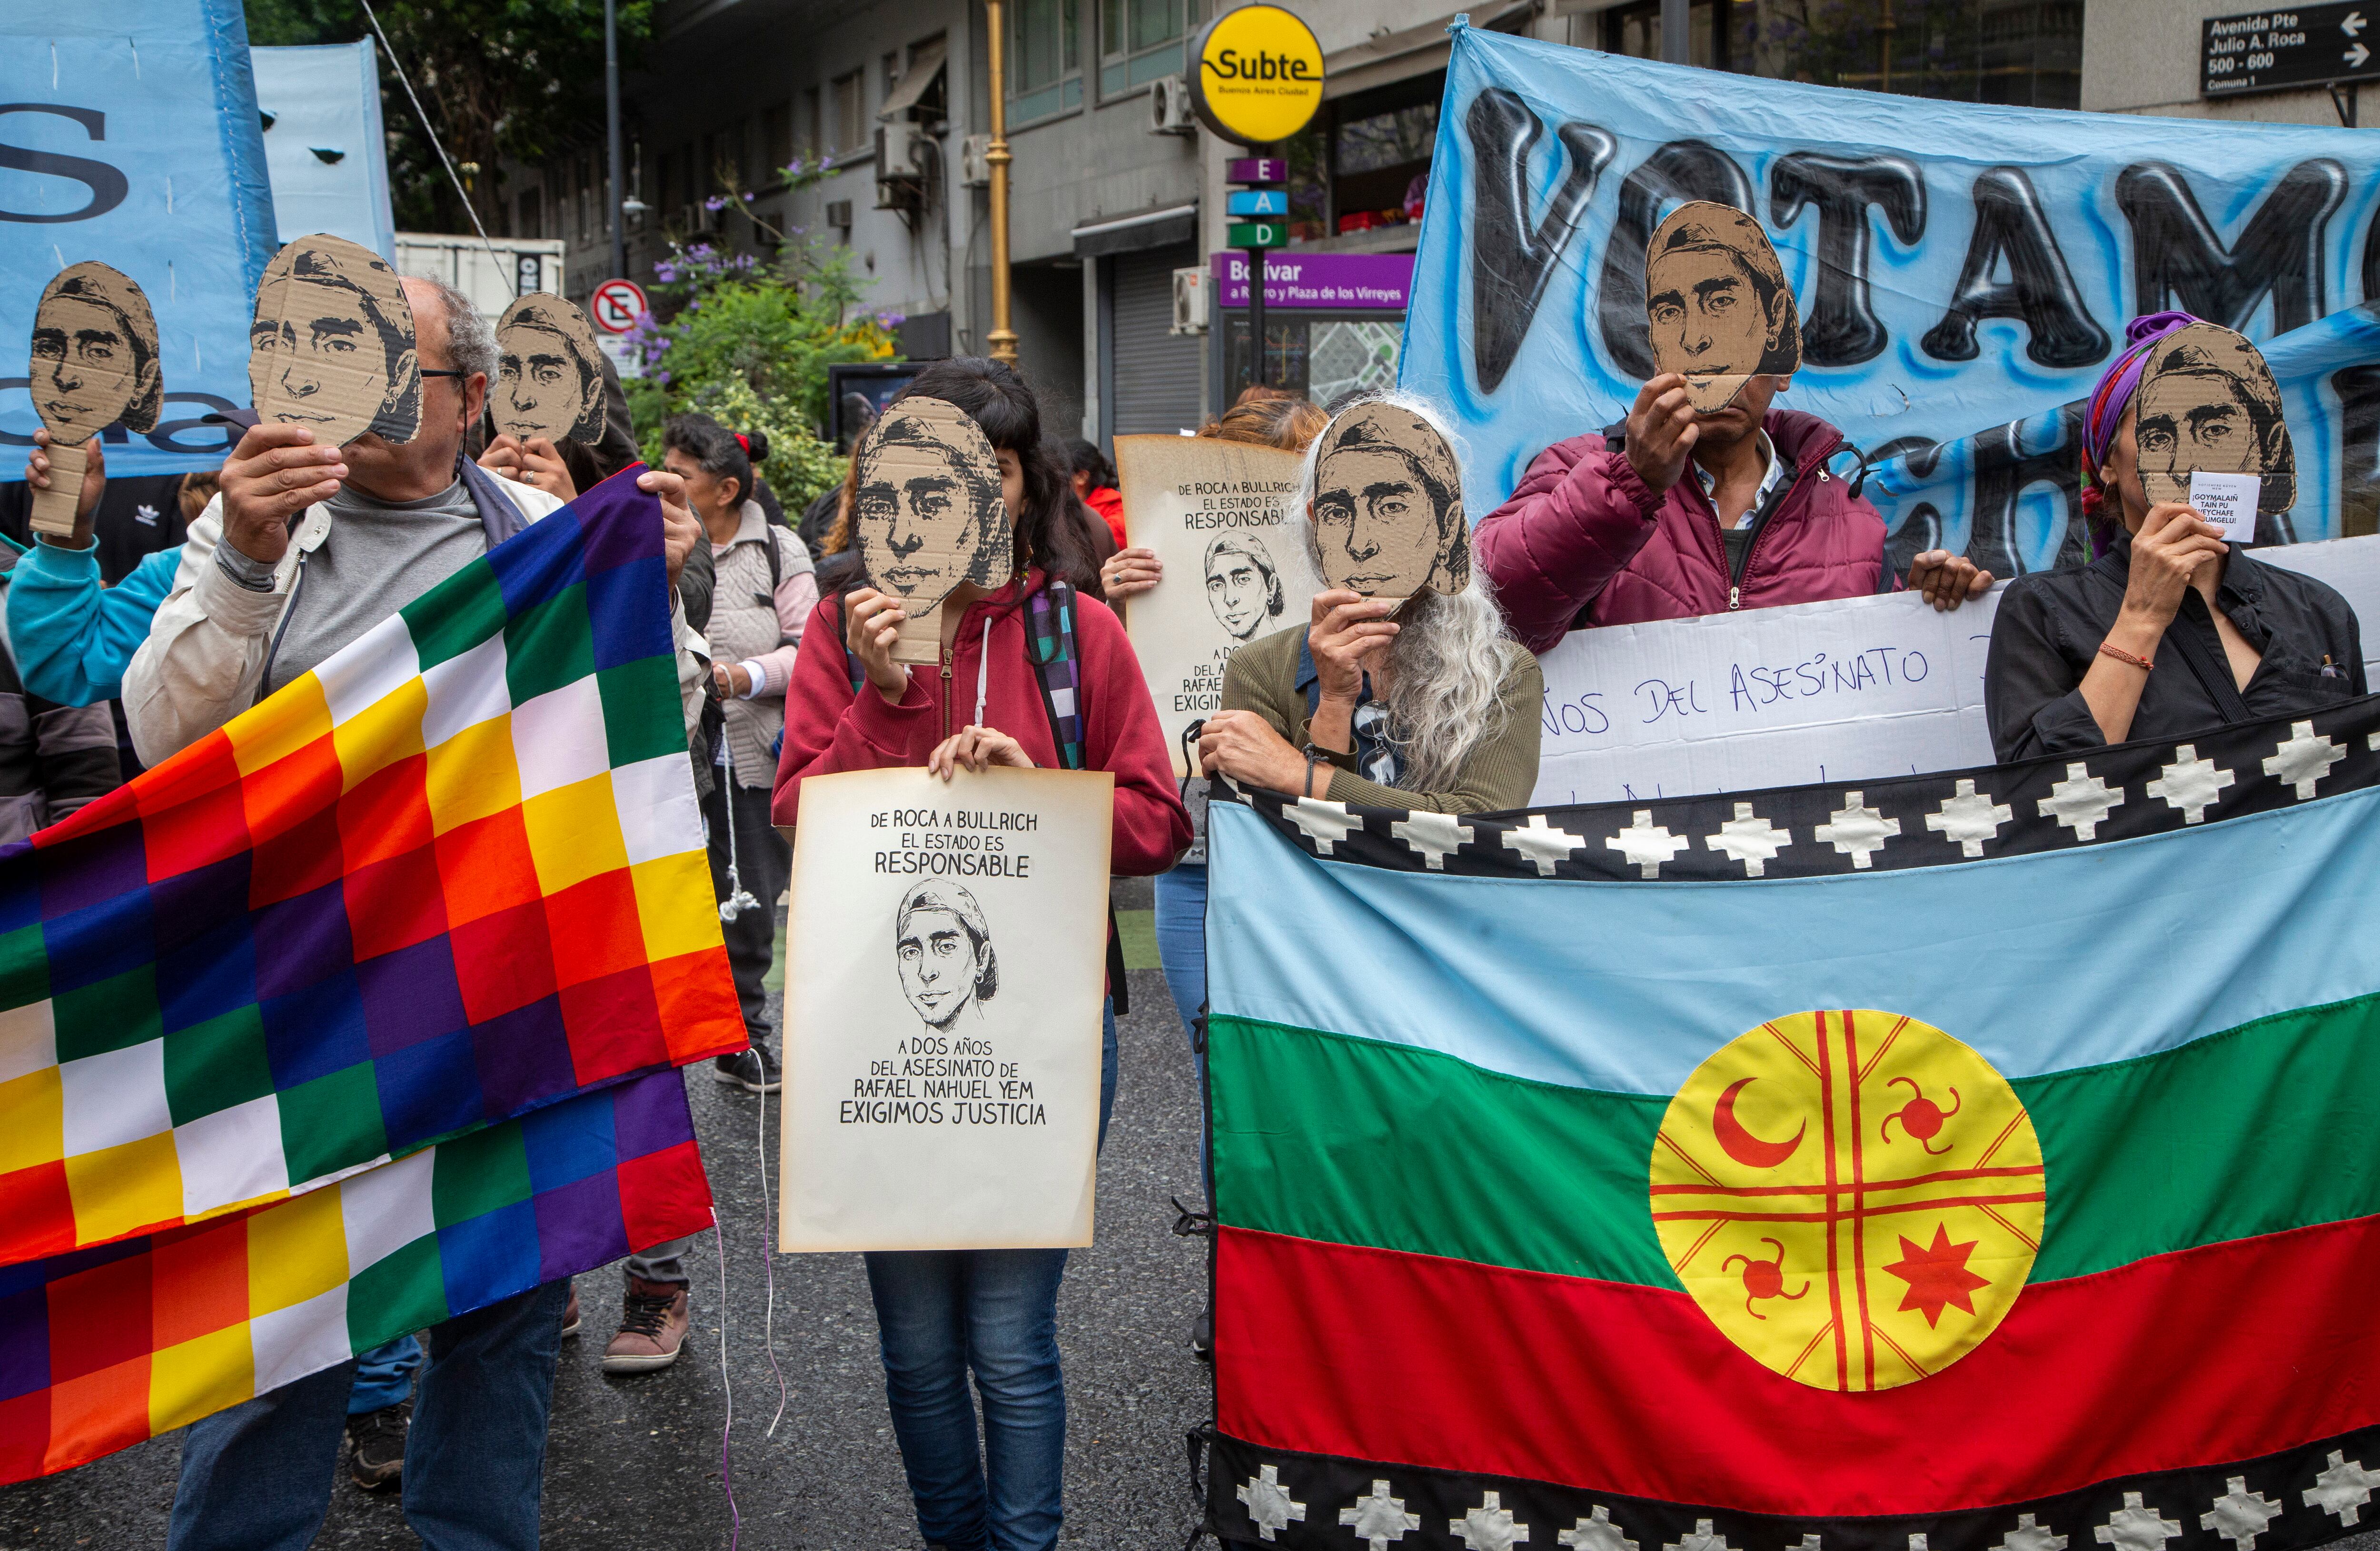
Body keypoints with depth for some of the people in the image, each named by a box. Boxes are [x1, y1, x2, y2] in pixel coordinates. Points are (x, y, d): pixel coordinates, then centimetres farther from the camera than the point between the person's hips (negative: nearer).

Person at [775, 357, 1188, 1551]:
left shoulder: (1078, 630, 1)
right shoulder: (847, 626, 3)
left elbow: (1157, 824, 0)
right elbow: (800, 818, -4)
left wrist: (1034, 787, -15)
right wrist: (886, 696, -15)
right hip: (883, 1024, 2)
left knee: (1011, 1340, 2)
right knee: (916, 1342, 14)